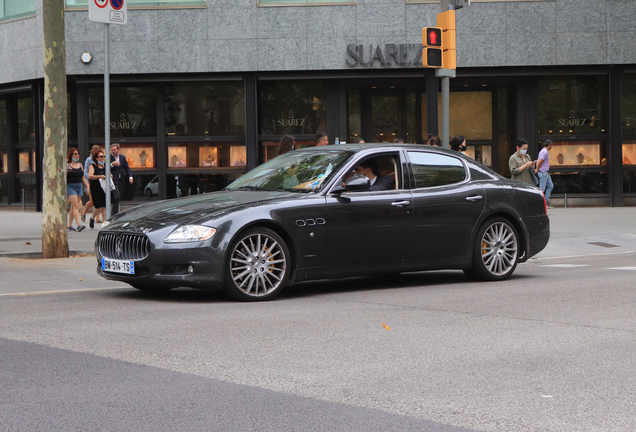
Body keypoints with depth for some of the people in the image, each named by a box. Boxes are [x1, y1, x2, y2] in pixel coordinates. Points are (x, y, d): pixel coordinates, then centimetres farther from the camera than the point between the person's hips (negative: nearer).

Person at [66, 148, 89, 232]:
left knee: (73, 207, 10)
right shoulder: (67, 165, -5)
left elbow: (83, 177, 18)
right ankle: (78, 225, -24)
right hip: (70, 186, -6)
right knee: (76, 206, -16)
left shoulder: (80, 165, 14)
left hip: (79, 186, 6)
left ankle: (70, 225, 18)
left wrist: (87, 185, 10)